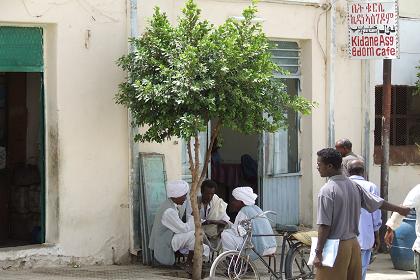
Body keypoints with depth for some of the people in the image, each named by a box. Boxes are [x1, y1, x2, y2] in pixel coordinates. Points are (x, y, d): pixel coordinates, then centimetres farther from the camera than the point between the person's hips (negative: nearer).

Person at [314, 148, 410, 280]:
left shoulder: (327, 191, -16)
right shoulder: (353, 186, 6)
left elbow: (324, 226, -18)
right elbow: (377, 202, 17)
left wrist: (318, 253, -14)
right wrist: (400, 209, 34)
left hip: (335, 247, -7)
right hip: (353, 244, 7)